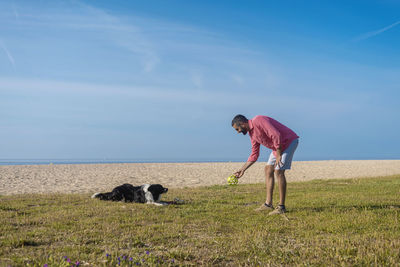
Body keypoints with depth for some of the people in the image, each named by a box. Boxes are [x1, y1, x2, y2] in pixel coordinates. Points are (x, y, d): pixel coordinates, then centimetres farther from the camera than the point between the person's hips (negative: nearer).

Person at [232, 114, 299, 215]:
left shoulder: (258, 121, -21)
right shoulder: (252, 133, 9)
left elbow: (276, 136, -29)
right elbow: (254, 155, 15)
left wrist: (279, 156, -24)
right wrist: (242, 170, 15)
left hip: (289, 141, -10)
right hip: (278, 146, 10)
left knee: (278, 171, -15)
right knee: (268, 170, 8)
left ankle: (281, 207, -8)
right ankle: (268, 204, 12)